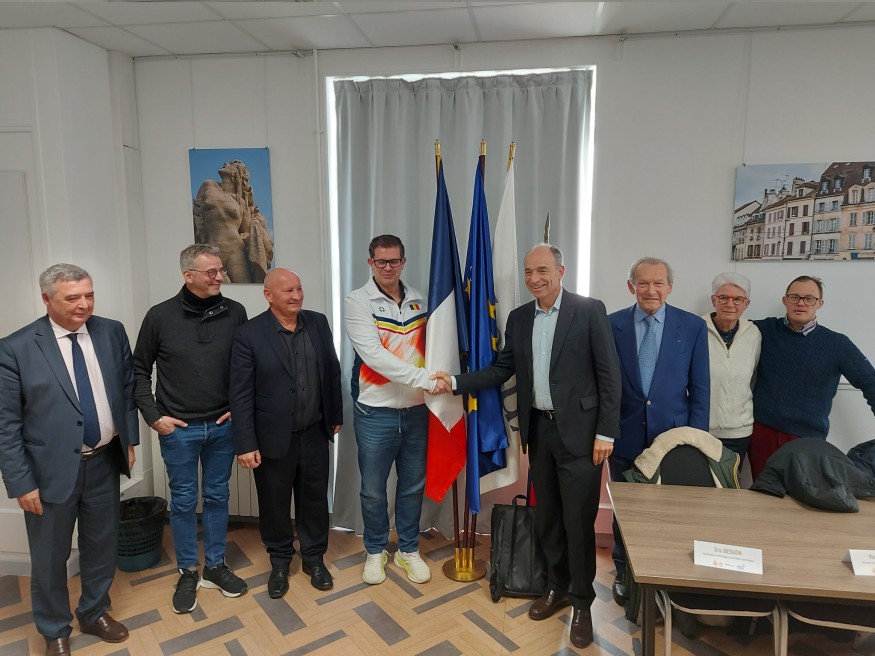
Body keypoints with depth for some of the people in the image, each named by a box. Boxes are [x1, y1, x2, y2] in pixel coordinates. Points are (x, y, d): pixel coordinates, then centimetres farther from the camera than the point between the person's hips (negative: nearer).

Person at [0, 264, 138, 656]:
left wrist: (129, 440, 7)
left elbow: (127, 389, 8)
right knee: (50, 559, 15)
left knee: (102, 547, 19)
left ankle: (94, 614, 44)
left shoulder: (112, 332, -3)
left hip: (104, 463, 3)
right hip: (52, 470, -3)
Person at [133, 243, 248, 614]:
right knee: (183, 501, 11)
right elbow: (139, 371, 2)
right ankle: (187, 573, 28)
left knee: (217, 496, 14)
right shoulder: (161, 316, -8)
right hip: (178, 429, -1)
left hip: (222, 426, 2)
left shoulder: (235, 313, -5)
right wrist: (153, 416, -4)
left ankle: (216, 566, 31)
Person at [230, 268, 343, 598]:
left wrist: (336, 415, 10)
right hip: (273, 437, -3)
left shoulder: (318, 323, 0)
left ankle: (314, 557, 36)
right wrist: (245, 444, -13)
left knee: (315, 497, 16)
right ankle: (279, 561, 36)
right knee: (274, 502, 14)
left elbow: (332, 371, 8)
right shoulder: (249, 334, -13)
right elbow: (241, 394, -12)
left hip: (314, 434, 3)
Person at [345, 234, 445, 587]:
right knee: (373, 490, 12)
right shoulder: (358, 301, -9)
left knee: (413, 485, 16)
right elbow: (373, 355, -20)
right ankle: (375, 551, 34)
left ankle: (408, 549, 35)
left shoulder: (420, 300, 4)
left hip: (416, 410, 3)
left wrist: (442, 378, -7)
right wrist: (424, 379, -26)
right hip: (376, 412, -3)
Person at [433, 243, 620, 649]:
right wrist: (456, 382, -5)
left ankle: (581, 601, 24)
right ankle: (557, 586, 36)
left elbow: (608, 375, -9)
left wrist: (606, 433, -12)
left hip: (578, 431, -5)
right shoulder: (519, 318, 6)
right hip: (539, 430, 5)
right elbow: (502, 369, 7)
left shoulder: (589, 311, -9)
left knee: (578, 520, 4)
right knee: (546, 516, 16)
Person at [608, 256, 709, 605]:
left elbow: (699, 388, 1)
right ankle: (624, 573, 34)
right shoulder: (612, 324, -2)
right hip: (625, 436, 1)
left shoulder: (692, 326, -1)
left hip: (672, 435, 0)